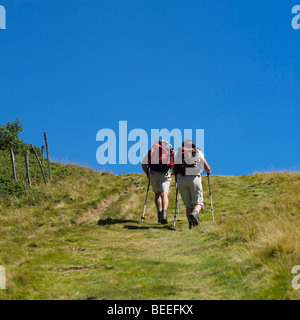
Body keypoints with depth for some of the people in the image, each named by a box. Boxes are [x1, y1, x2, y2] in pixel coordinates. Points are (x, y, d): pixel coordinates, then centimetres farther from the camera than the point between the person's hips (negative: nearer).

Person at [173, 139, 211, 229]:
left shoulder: (179, 153, 23)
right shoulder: (198, 152, 20)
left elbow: (174, 170, 19)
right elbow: (208, 169, 20)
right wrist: (208, 172, 43)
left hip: (181, 179, 2)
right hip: (194, 178, -1)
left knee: (188, 205, 10)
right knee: (198, 203, 4)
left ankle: (190, 221, -11)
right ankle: (195, 213, -27)